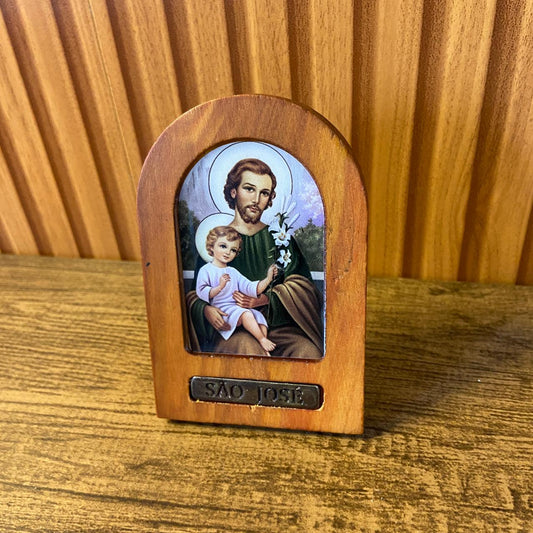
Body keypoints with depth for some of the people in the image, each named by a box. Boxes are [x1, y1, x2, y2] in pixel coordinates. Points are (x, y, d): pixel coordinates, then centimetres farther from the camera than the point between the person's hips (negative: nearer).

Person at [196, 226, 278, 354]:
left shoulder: (233, 272, 19)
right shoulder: (206, 270, -1)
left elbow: (252, 288, 10)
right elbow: (201, 293, -12)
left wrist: (268, 279, -2)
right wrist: (219, 287, -26)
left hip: (237, 307, 7)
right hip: (221, 310, -7)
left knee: (259, 317, -13)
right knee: (246, 314, -29)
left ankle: (264, 349, -12)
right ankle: (262, 340, -16)